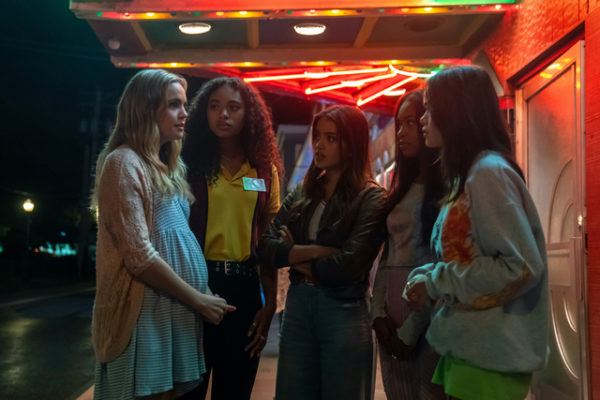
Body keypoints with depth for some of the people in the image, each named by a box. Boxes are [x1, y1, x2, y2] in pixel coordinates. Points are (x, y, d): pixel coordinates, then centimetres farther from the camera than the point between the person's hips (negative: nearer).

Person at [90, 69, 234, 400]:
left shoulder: (166, 167, 16)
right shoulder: (124, 163, -11)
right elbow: (139, 257, -18)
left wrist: (199, 298, 8)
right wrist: (198, 299, -11)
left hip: (176, 314, 8)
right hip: (146, 318, -8)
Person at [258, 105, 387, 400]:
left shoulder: (371, 198, -7)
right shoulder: (302, 192, 9)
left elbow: (349, 263, -17)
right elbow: (266, 246, -1)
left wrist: (297, 258, -4)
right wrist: (316, 251, -14)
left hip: (344, 309, -4)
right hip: (297, 306, 5)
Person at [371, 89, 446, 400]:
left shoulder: (445, 187, -7)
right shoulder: (402, 188, 16)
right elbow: (386, 257, 12)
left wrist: (411, 330, -14)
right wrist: (378, 314, 0)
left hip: (427, 324, -6)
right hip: (392, 320, 7)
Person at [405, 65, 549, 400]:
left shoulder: (489, 172, -17)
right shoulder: (468, 175, 12)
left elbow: (522, 267, -22)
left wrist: (435, 283, -15)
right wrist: (425, 275, -2)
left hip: (490, 354, -8)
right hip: (467, 345, 9)